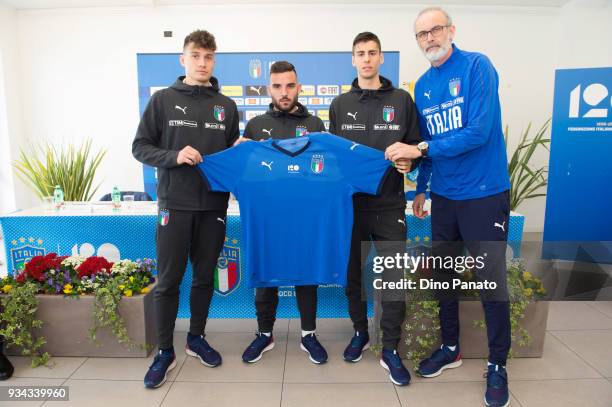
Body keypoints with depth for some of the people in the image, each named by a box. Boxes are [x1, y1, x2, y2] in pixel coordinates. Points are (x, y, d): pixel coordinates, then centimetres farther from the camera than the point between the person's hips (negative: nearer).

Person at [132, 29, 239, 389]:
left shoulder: (226, 106, 10)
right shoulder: (163, 100, 3)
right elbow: (140, 147, 0)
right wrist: (174, 156, -17)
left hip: (214, 205, 3)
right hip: (174, 204, -2)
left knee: (205, 276, 12)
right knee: (169, 280, 4)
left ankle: (197, 338, 30)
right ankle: (165, 351, 20)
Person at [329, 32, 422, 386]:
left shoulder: (402, 99, 4)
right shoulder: (340, 104, 9)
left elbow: (416, 145, 5)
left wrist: (408, 158, -15)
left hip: (390, 204, -2)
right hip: (350, 203, 2)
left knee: (394, 277, 0)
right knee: (353, 274, 12)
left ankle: (391, 349, 15)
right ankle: (360, 333, 33)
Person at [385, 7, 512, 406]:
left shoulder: (477, 66, -10)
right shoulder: (423, 85, 9)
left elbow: (478, 133, -21)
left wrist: (420, 149, -21)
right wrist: (421, 190, 16)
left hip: (484, 194, -6)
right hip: (443, 197, 6)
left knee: (491, 282, 4)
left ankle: (498, 365, 23)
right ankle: (450, 347, 33)